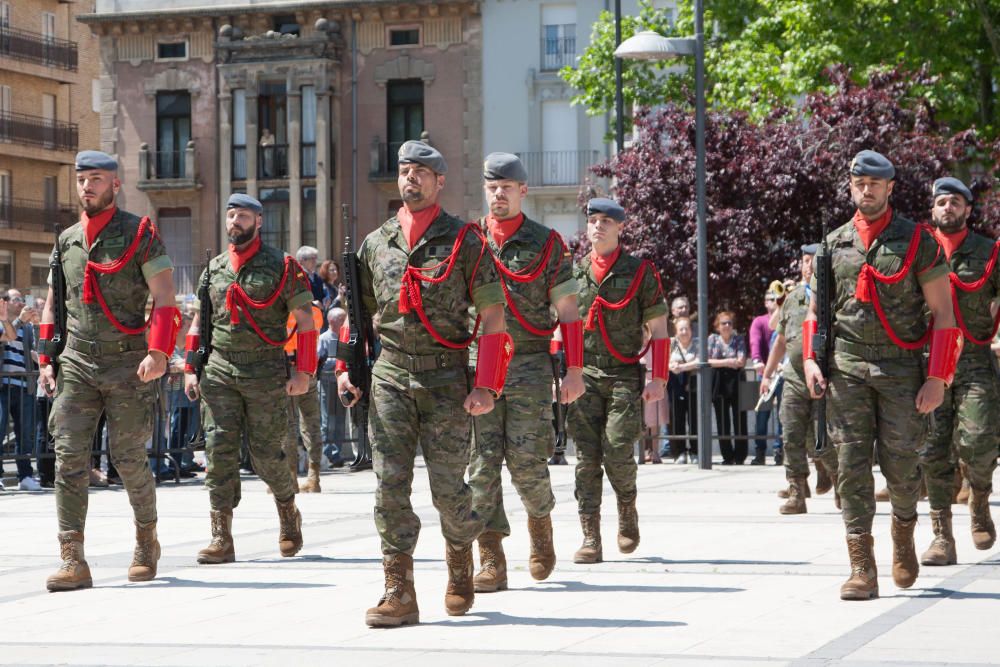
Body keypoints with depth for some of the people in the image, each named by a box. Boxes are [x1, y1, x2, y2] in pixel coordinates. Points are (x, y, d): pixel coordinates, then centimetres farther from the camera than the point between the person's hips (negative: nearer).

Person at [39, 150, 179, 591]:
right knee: (69, 455, -9)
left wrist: (158, 352, -18)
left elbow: (165, 299, -6)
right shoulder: (66, 241, 12)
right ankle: (73, 562, -12)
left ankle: (146, 540, 25)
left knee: (128, 458, 0)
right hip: (77, 363, 4)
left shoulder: (140, 235, -2)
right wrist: (45, 360, 9)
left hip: (127, 364, -4)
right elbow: (53, 305, 19)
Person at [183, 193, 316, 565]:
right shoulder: (214, 268, 12)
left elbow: (305, 320, -1)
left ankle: (288, 513, 30)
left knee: (266, 453, 1)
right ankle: (222, 539, -7)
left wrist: (303, 371, -8)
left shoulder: (281, 267, 0)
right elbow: (199, 321, 17)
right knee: (219, 449, -7)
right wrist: (191, 368, 8)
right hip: (219, 371, 3)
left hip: (266, 373, -3)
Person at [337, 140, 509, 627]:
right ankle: (399, 593, -6)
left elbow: (493, 316, -2)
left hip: (446, 380, -3)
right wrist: (347, 368, 8)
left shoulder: (464, 241, -1)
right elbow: (358, 311, 21)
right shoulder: (376, 243, 10)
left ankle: (460, 560, 29)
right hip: (390, 377, 3)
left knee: (448, 486, -1)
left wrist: (486, 386, -10)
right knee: (389, 483, -7)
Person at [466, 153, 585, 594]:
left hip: (529, 365, -2)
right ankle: (491, 561, -5)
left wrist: (575, 371, -3)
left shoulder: (547, 244, 4)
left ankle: (540, 520, 27)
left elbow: (567, 311, 4)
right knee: (481, 462, -6)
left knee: (526, 461, -5)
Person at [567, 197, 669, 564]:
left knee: (617, 452, -13)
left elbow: (658, 329, 4)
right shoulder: (574, 273, 12)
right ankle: (590, 539, -4)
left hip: (625, 376, -3)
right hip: (583, 376, 3)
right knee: (586, 457, -5)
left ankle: (627, 511, 16)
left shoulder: (640, 272, 4)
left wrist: (658, 378, -4)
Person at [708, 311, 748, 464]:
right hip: (719, 383, 2)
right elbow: (707, 361, -3)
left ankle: (739, 456, 2)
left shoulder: (739, 339, 4)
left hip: (735, 382, -2)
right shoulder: (712, 339, 8)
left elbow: (741, 362, -8)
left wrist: (718, 362, -9)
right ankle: (727, 456, 7)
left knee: (739, 420, -3)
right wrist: (728, 362, -9)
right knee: (722, 421, 2)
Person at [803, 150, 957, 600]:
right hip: (847, 367, 2)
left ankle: (904, 530, 33)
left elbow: (944, 314, -1)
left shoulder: (916, 241, 1)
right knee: (852, 463, -6)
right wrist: (809, 360, 0)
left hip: (901, 366, -2)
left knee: (899, 464, 0)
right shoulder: (834, 244, 10)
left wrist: (938, 378, -8)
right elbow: (816, 309, 17)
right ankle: (862, 570, -5)